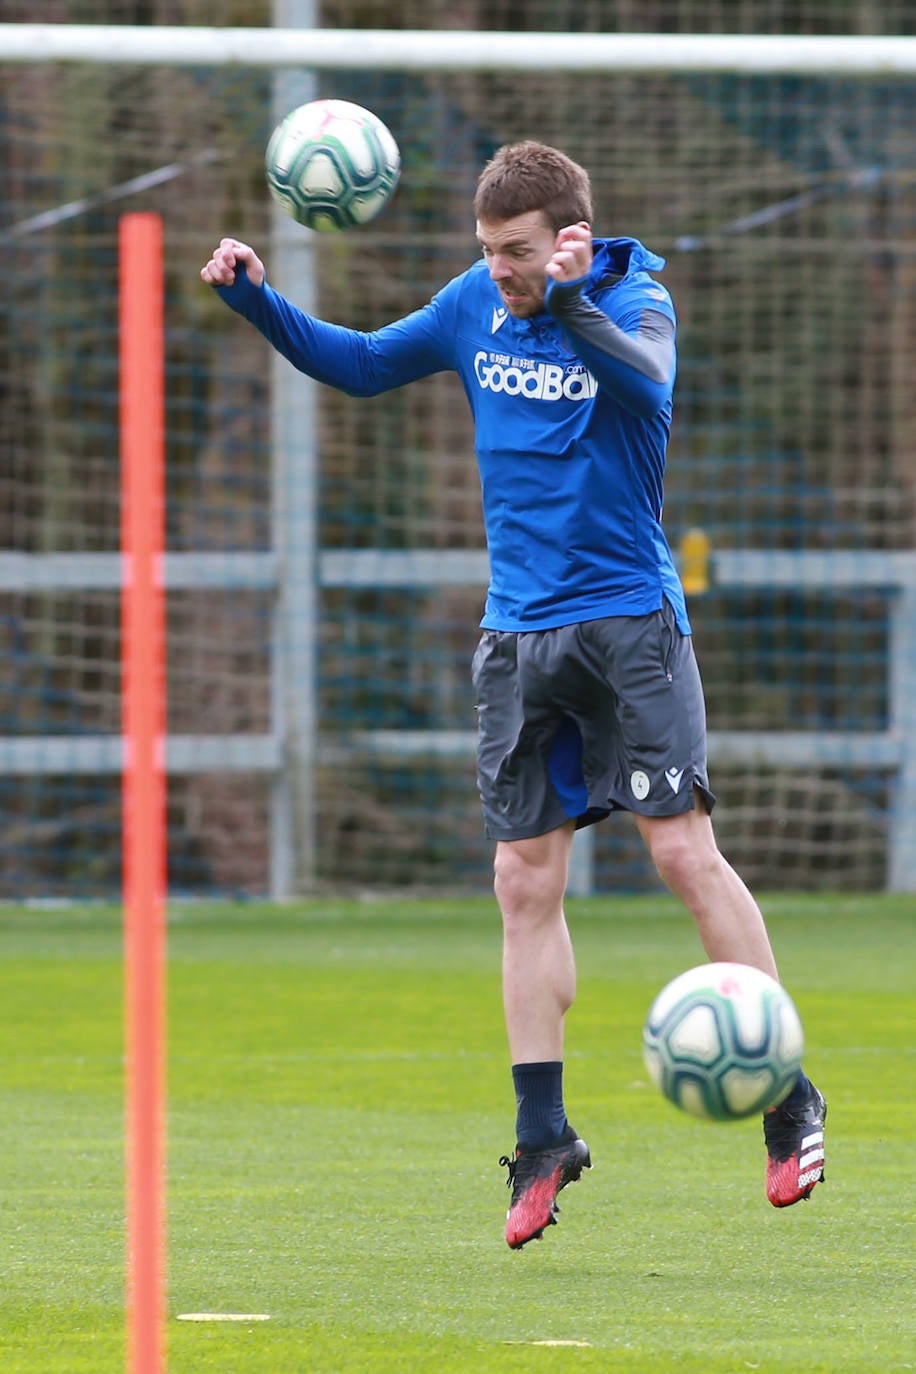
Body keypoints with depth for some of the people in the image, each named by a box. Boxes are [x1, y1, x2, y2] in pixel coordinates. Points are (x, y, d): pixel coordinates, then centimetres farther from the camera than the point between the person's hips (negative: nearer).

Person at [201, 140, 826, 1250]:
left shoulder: (635, 303, -9)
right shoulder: (476, 305, 6)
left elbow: (646, 377, -32)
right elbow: (361, 366, 20)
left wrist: (567, 304, -49)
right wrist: (258, 303, 6)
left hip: (628, 619, -5)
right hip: (518, 635, 5)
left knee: (683, 849, -13)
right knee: (525, 884, 2)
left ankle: (790, 1104, -5)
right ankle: (543, 1143, 7)